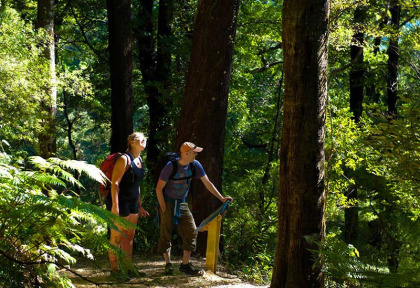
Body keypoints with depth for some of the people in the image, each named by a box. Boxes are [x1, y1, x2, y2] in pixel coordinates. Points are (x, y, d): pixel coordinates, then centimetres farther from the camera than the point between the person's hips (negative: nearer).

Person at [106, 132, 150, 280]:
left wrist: (140, 206, 21)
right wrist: (115, 205, -24)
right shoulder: (124, 159, -14)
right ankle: (114, 270, 5)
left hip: (132, 203, 9)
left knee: (129, 237, 14)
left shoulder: (139, 160, 13)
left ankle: (127, 268, 23)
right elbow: (115, 183, -18)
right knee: (117, 237, -2)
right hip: (120, 202, -9)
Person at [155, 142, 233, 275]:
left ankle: (185, 264, 2)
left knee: (191, 231, -3)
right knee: (166, 234, -3)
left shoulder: (195, 165, -6)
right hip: (167, 203, -5)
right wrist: (164, 209, -15)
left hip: (181, 204, 5)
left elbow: (207, 183, 0)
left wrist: (221, 198, -5)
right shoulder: (171, 167, -20)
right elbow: (159, 189, -14)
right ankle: (168, 263, 10)